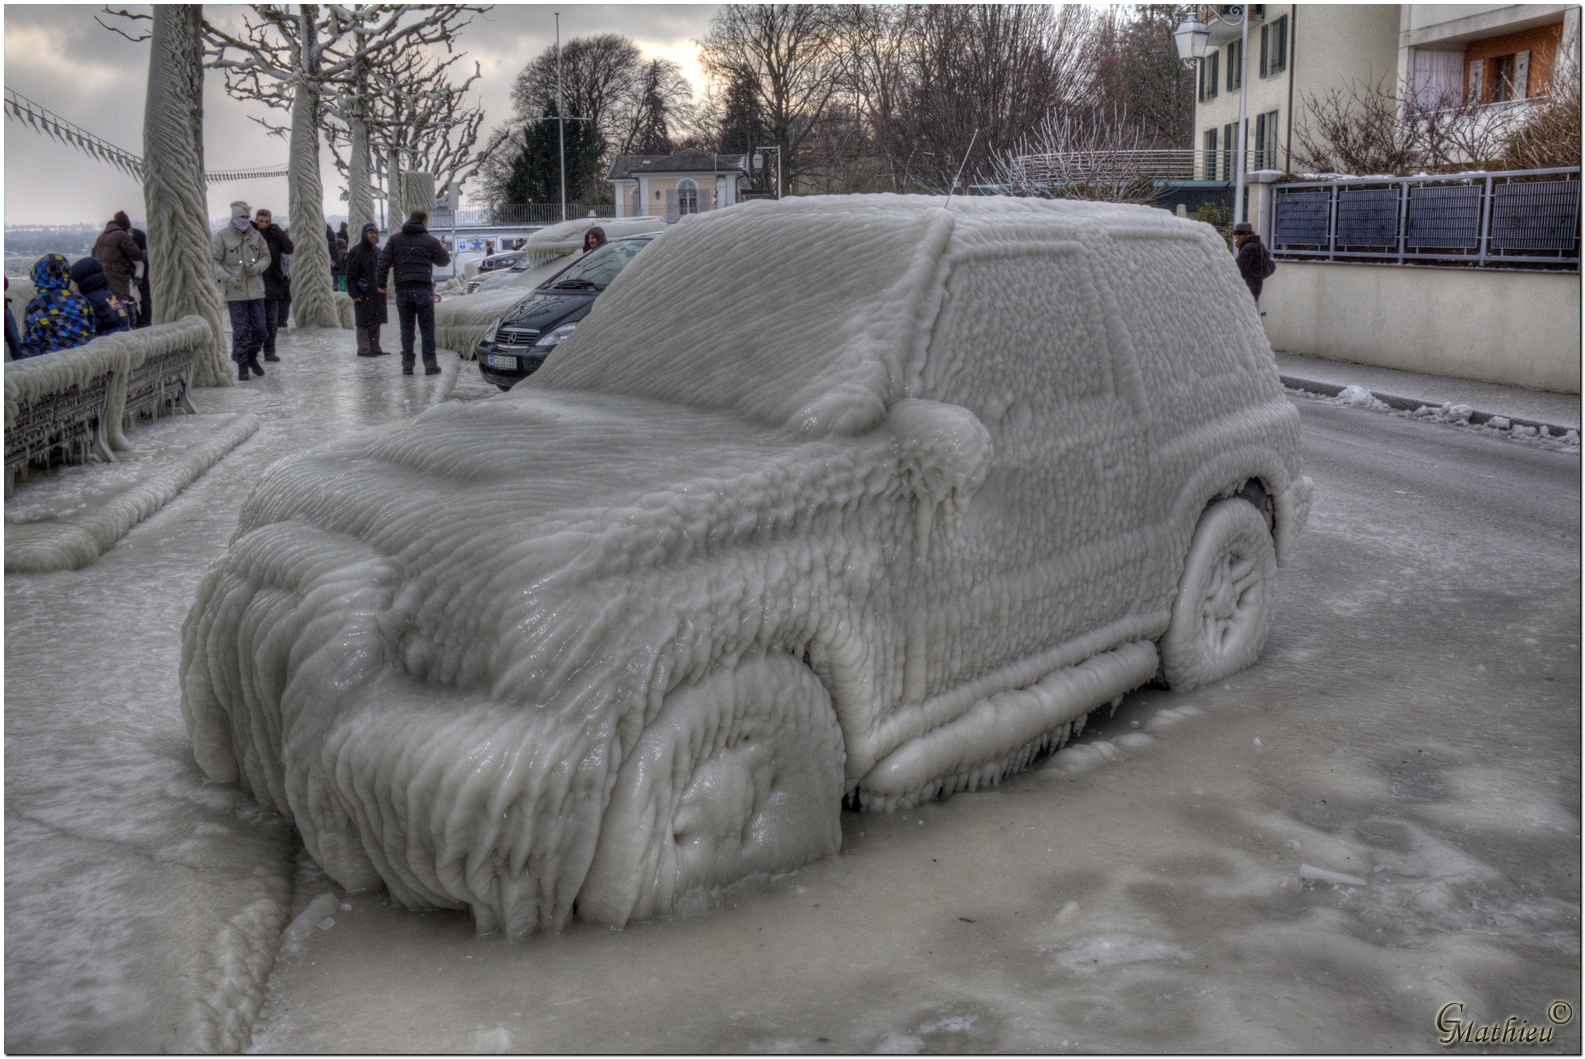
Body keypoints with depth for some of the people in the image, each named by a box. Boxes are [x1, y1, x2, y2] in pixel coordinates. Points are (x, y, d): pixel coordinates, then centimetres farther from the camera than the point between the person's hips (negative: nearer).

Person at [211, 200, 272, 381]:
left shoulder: (256, 236, 8)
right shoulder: (221, 237, -3)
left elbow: (266, 256, 14)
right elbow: (213, 261, -4)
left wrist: (257, 267, -7)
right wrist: (227, 278, -17)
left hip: (256, 290, 4)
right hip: (235, 292, -4)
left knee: (259, 328, 6)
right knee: (240, 330, -1)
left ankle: (252, 357, 29)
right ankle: (242, 366, 9)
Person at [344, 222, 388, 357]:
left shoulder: (377, 251, 15)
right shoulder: (356, 252, -7)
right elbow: (351, 275, -11)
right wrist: (354, 293, -17)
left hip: (377, 292, 7)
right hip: (364, 294, -7)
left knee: (376, 321, 10)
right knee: (364, 322, -5)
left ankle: (374, 347, 18)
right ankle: (364, 348, -1)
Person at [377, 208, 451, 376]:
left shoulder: (395, 239, 10)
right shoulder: (430, 241, 4)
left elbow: (383, 261, 2)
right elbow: (444, 260, 13)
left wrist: (382, 283, 8)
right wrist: (442, 250, 35)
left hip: (402, 290, 2)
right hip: (423, 289, -2)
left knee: (406, 329, 7)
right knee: (427, 329, 2)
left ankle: (407, 364, 5)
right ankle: (430, 364, 0)